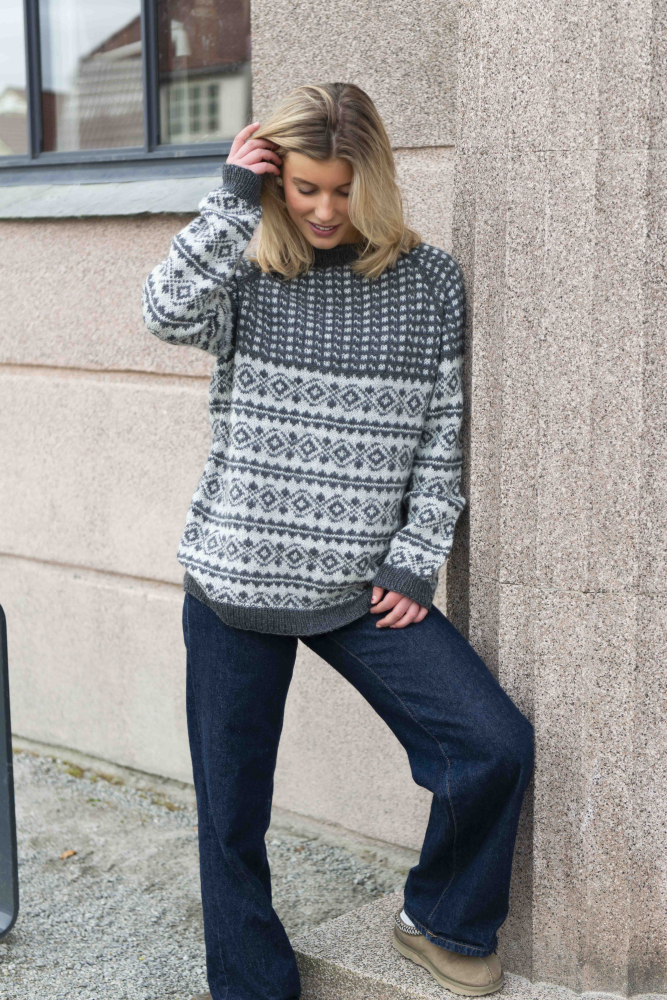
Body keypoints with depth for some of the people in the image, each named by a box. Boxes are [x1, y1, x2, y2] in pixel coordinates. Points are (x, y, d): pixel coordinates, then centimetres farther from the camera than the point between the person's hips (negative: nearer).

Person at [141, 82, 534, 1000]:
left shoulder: (429, 280, 1)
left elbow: (443, 430, 2)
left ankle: (440, 922, 16)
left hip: (365, 588, 0)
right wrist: (235, 199, -16)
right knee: (231, 808, 7)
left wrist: (416, 562, -3)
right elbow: (169, 313, -20)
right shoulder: (243, 270, 1)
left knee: (498, 745, -11)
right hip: (235, 581, 0)